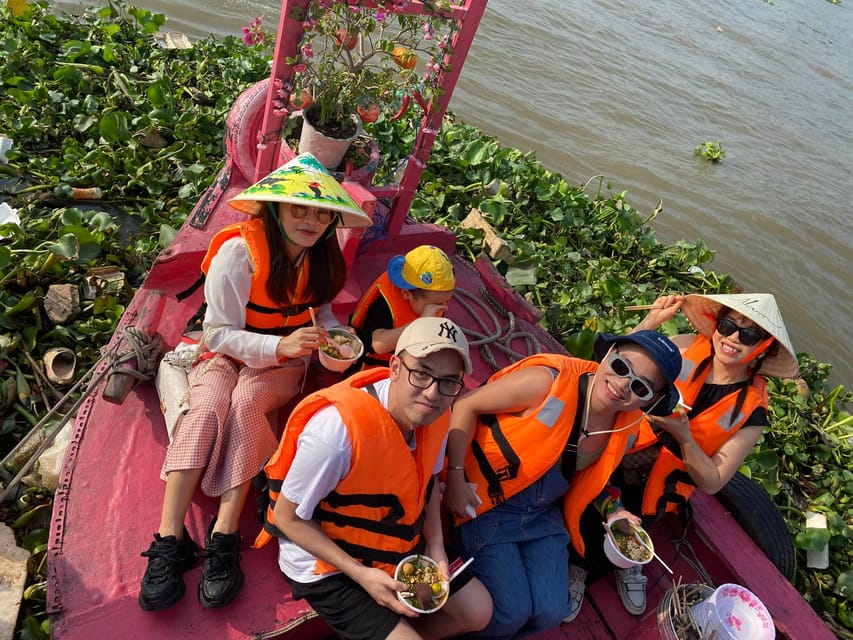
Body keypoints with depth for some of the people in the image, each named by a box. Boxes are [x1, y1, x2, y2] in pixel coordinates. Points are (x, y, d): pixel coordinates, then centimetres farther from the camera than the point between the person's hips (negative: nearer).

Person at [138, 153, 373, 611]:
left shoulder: (322, 256, -4)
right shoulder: (239, 250, -19)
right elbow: (217, 333, -17)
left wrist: (331, 337, -9)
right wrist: (280, 346, -32)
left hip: (285, 360, 2)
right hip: (226, 353, -1)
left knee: (245, 402, -31)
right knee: (207, 407, -33)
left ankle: (224, 539, -33)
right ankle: (169, 541, -32)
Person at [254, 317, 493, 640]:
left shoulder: (435, 414, -14)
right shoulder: (337, 428, -36)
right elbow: (288, 518, -22)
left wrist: (435, 548, -4)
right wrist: (361, 574, -24)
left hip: (396, 545, 7)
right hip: (327, 564, -6)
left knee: (478, 612, 10)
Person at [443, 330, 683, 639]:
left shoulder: (628, 430, -6)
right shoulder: (549, 380, -27)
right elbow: (466, 406, -21)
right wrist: (455, 477, -24)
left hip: (544, 516, 6)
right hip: (487, 505, -5)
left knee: (550, 613, -1)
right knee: (510, 613, -10)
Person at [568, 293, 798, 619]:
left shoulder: (752, 410, -10)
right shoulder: (685, 347, -10)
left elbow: (712, 483, -9)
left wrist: (684, 437, -27)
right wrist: (650, 323, -20)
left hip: (651, 493, 0)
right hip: (613, 455, 1)